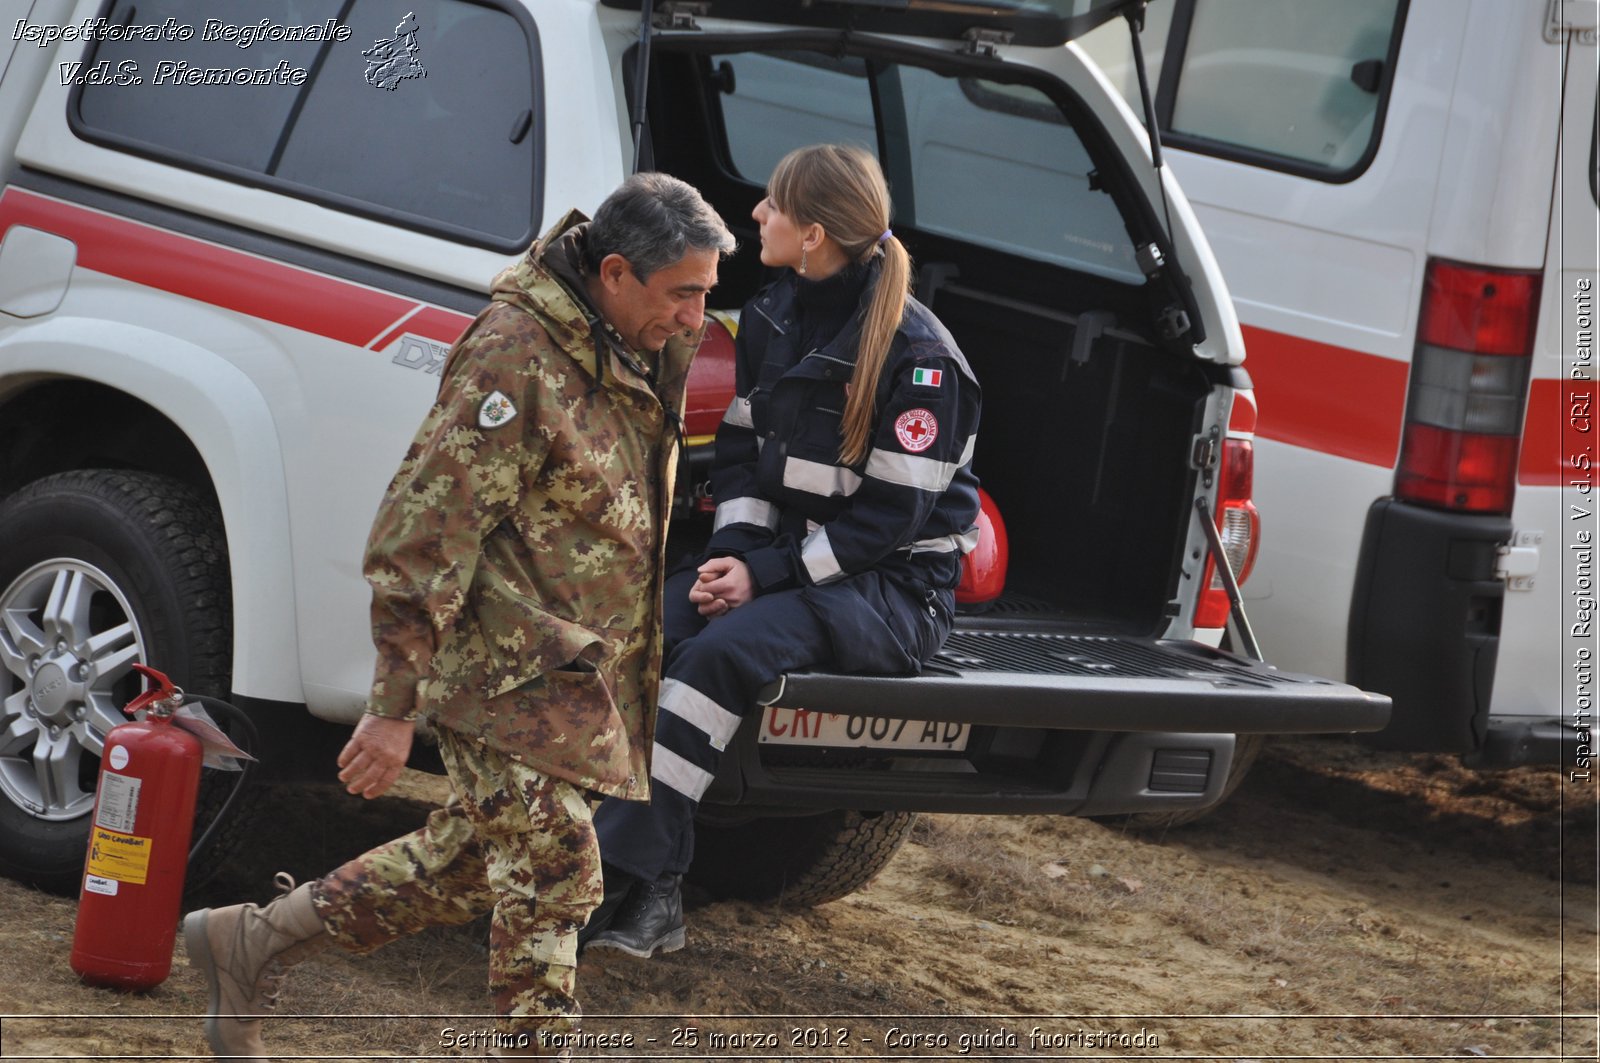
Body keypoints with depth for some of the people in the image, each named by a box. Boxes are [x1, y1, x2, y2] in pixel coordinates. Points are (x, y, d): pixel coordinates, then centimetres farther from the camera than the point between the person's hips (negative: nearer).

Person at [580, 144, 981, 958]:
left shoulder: (915, 355, -16)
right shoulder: (771, 319, 8)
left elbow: (891, 515, -17)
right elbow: (741, 447, 13)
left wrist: (768, 574, -20)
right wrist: (734, 550, -6)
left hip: (894, 586, -7)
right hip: (783, 560, 7)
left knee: (725, 650, -33)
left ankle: (616, 881, -33)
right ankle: (653, 898, -25)